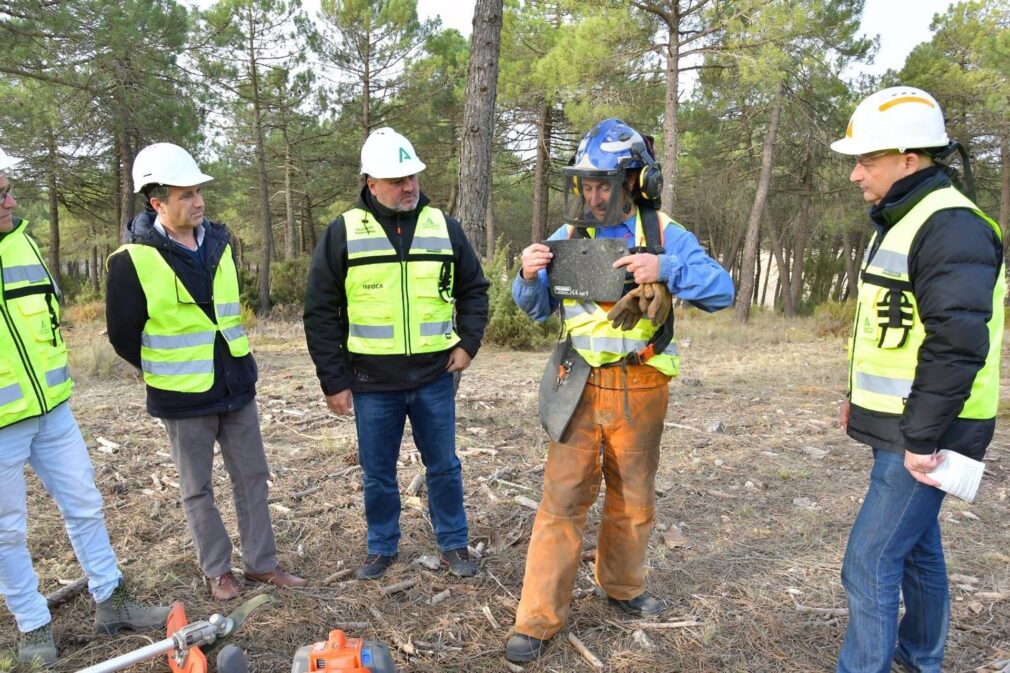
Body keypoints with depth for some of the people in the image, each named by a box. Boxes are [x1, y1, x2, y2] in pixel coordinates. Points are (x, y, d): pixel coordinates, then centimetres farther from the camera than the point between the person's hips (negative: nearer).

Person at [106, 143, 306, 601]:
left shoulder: (220, 243, 3)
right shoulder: (132, 261, -14)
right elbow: (123, 335, -5)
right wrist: (168, 371, 3)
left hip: (237, 386, 5)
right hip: (183, 397, -5)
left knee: (252, 477, 12)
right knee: (198, 488, 10)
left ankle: (261, 562, 26)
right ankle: (217, 569, 28)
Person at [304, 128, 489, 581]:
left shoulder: (444, 227, 2)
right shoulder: (343, 233, -4)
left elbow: (474, 289, 13)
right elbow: (321, 313, -2)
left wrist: (468, 342, 2)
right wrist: (334, 381, -4)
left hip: (435, 378, 1)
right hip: (372, 382, -1)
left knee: (444, 467, 14)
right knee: (377, 474, 14)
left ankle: (454, 544, 32)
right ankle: (381, 547, 34)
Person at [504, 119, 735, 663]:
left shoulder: (664, 233, -4)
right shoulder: (568, 235, 1)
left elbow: (722, 291, -11)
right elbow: (538, 309, 7)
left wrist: (665, 267, -27)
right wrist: (529, 277, -15)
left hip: (641, 390, 0)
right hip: (582, 388, 0)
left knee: (632, 498, 16)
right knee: (562, 500, -2)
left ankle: (622, 587, 40)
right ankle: (538, 619, 9)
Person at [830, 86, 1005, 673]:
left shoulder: (951, 226, -19)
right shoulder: (901, 221, 13)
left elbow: (958, 344, -26)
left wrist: (921, 439, -22)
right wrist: (862, 398, 18)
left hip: (924, 435, -10)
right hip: (902, 425, 10)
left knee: (871, 561, -3)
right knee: (916, 545, 23)